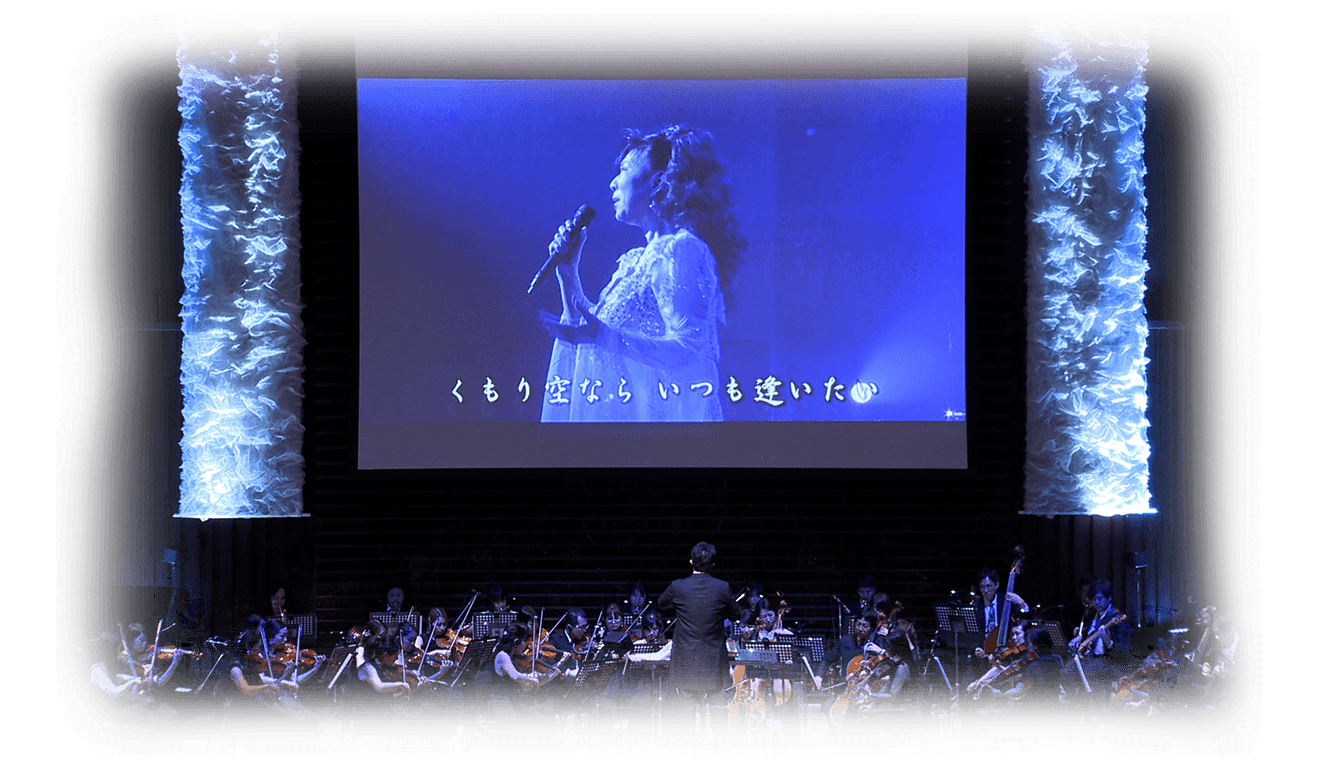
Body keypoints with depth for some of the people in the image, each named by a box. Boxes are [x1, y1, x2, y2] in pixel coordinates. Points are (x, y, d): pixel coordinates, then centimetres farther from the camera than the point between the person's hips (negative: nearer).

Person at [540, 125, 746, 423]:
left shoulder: (681, 250, -11)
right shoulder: (638, 259, 17)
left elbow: (689, 351, -22)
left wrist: (606, 338, -31)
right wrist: (568, 272, 13)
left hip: (653, 414, -9)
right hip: (620, 413, 9)